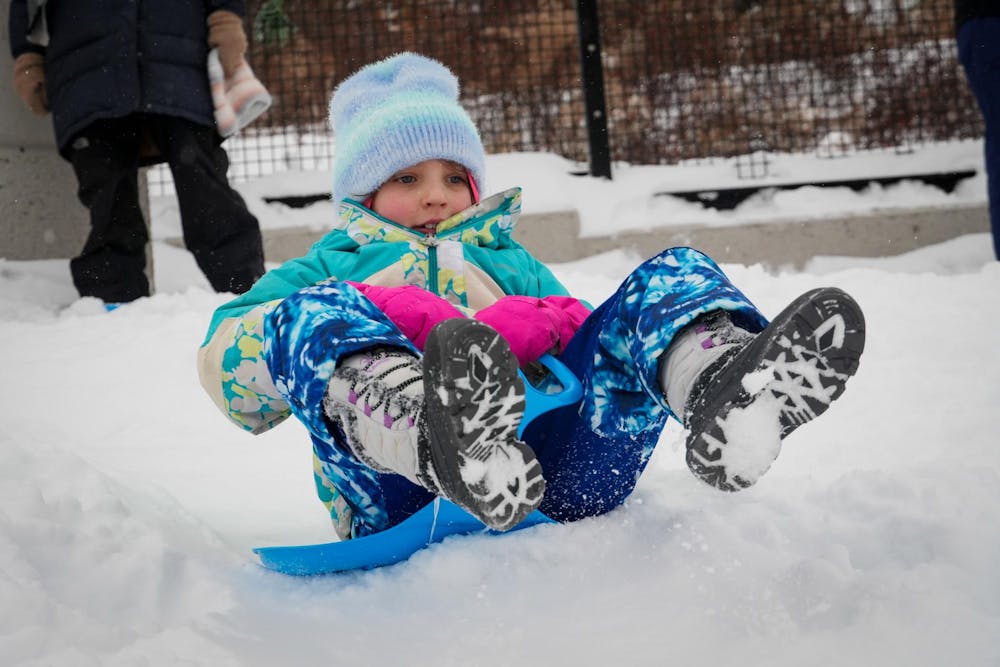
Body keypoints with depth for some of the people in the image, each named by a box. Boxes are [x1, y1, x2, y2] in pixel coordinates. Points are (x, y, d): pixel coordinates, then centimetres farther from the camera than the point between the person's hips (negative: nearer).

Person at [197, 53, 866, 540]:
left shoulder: (511, 262, 39)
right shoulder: (330, 267, 30)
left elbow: (600, 346, 27)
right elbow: (224, 363, 12)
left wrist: (544, 329, 2)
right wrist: (381, 315, -3)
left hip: (554, 469, 3)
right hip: (402, 494, -2)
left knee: (673, 276, -8)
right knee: (319, 314, -26)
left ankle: (725, 383, -46)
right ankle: (436, 442, -60)